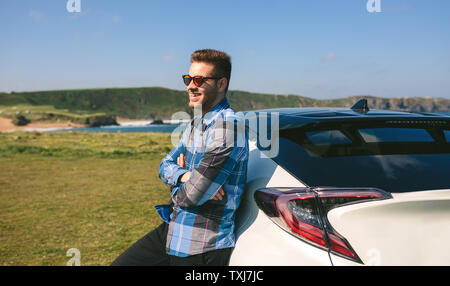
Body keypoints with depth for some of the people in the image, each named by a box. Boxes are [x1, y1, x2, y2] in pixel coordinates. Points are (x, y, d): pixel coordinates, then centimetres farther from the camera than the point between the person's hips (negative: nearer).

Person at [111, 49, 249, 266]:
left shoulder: (227, 128, -22)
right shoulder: (196, 123, 9)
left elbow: (191, 196, -23)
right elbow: (165, 166, 11)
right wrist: (185, 176, -12)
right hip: (171, 230, 9)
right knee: (119, 264, 12)